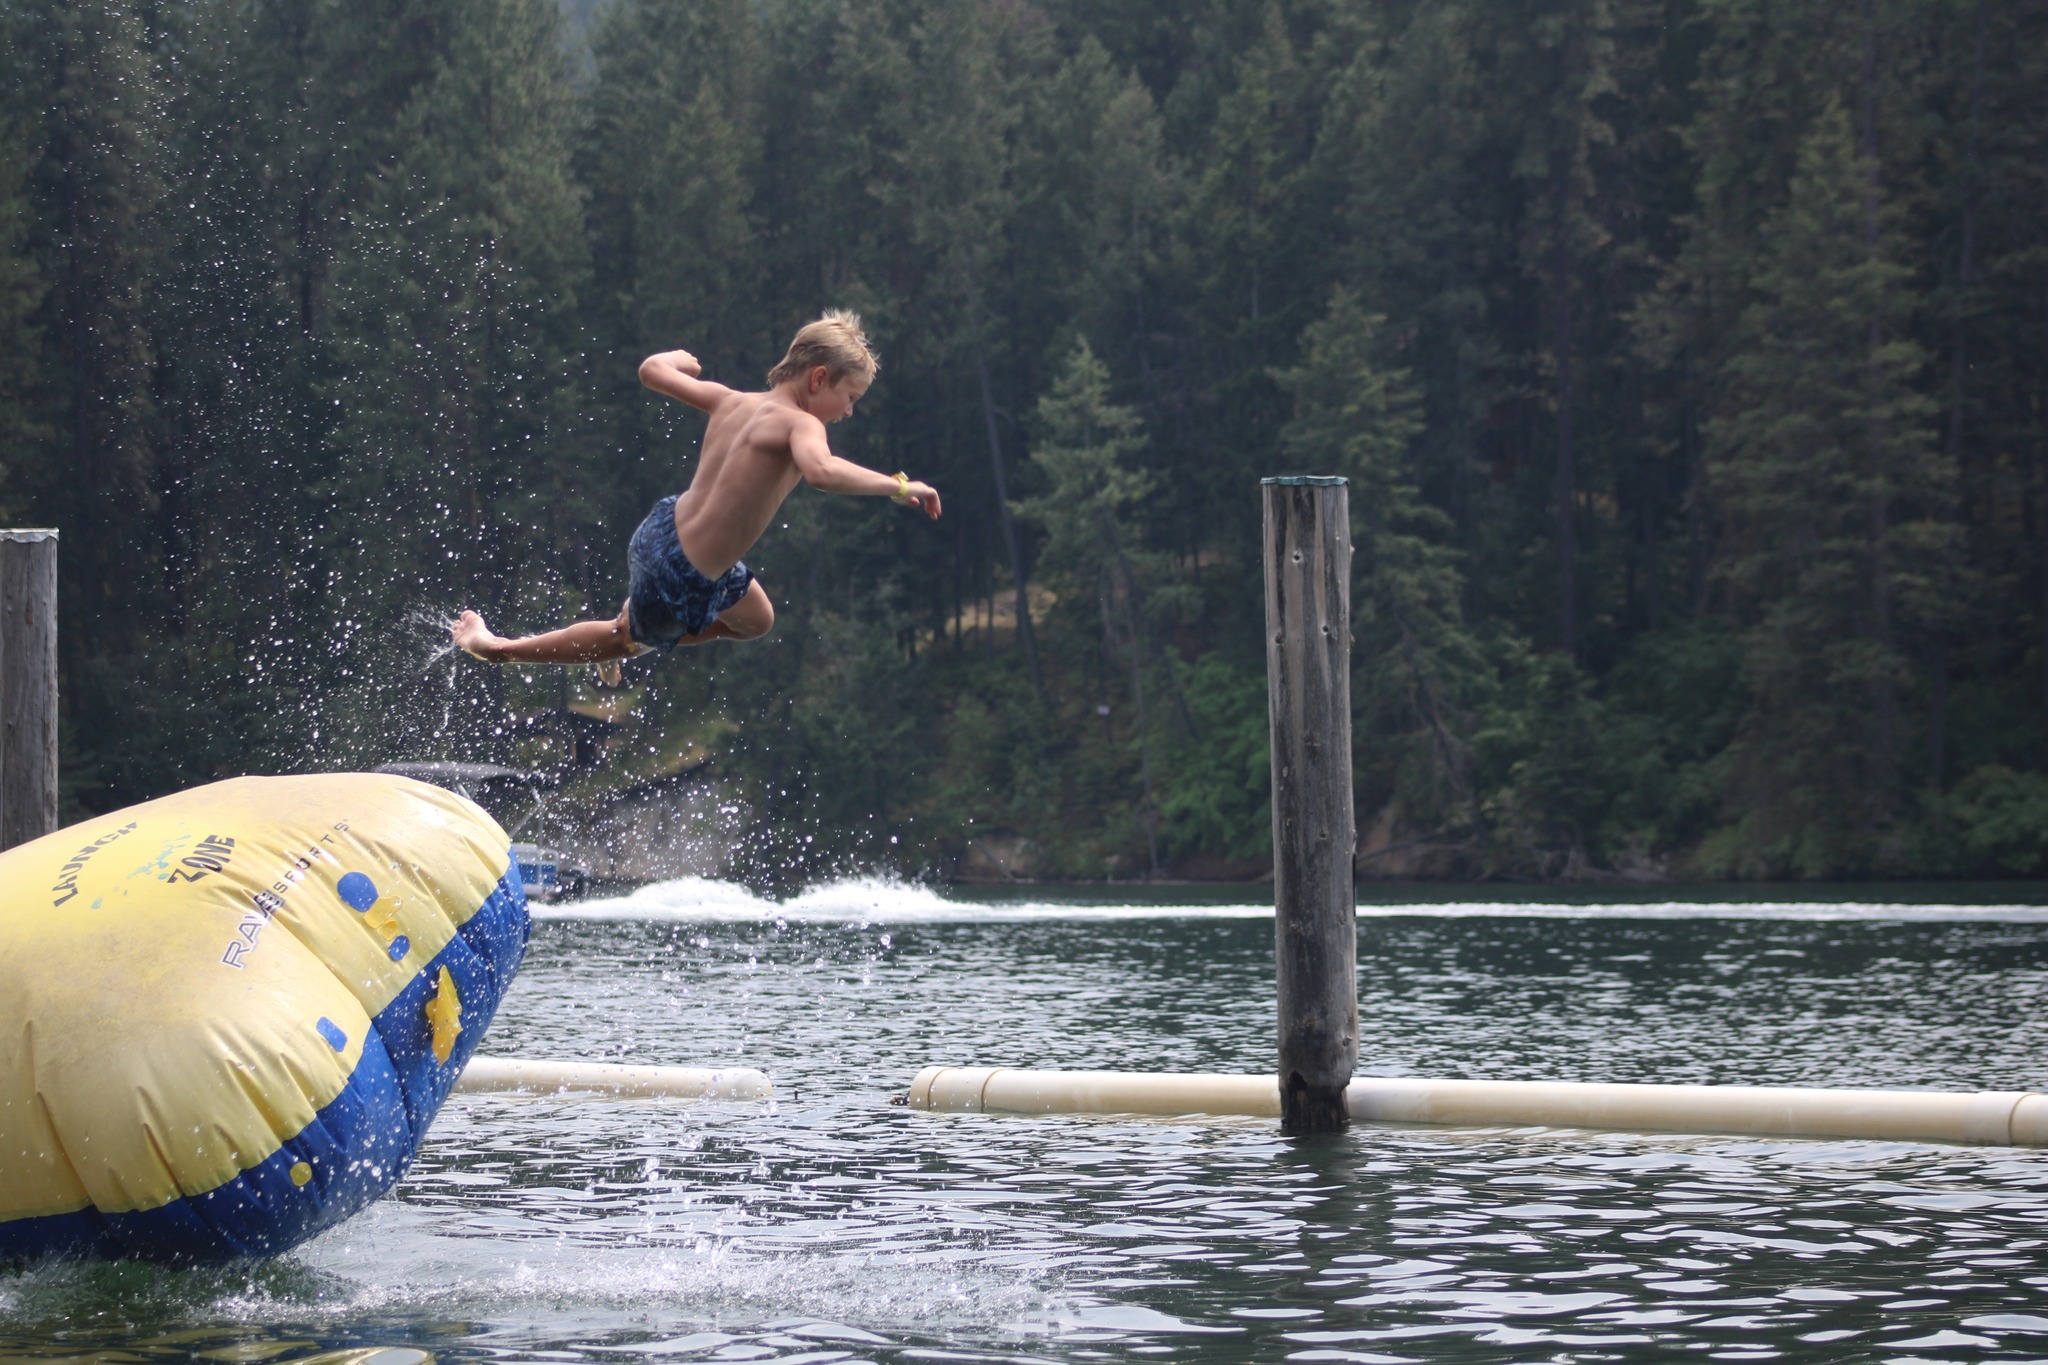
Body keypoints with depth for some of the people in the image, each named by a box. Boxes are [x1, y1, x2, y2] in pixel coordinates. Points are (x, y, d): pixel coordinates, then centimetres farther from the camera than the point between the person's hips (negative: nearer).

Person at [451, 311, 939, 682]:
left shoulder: (729, 402, -1)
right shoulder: (798, 424, -23)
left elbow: (652, 370, 10)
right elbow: (820, 471, -46)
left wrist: (679, 359, 33)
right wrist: (897, 486, -37)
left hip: (662, 531, 8)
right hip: (682, 581, -8)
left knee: (755, 620, 34)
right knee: (628, 636, 28)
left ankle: (620, 645, 49)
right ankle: (498, 647, 43)